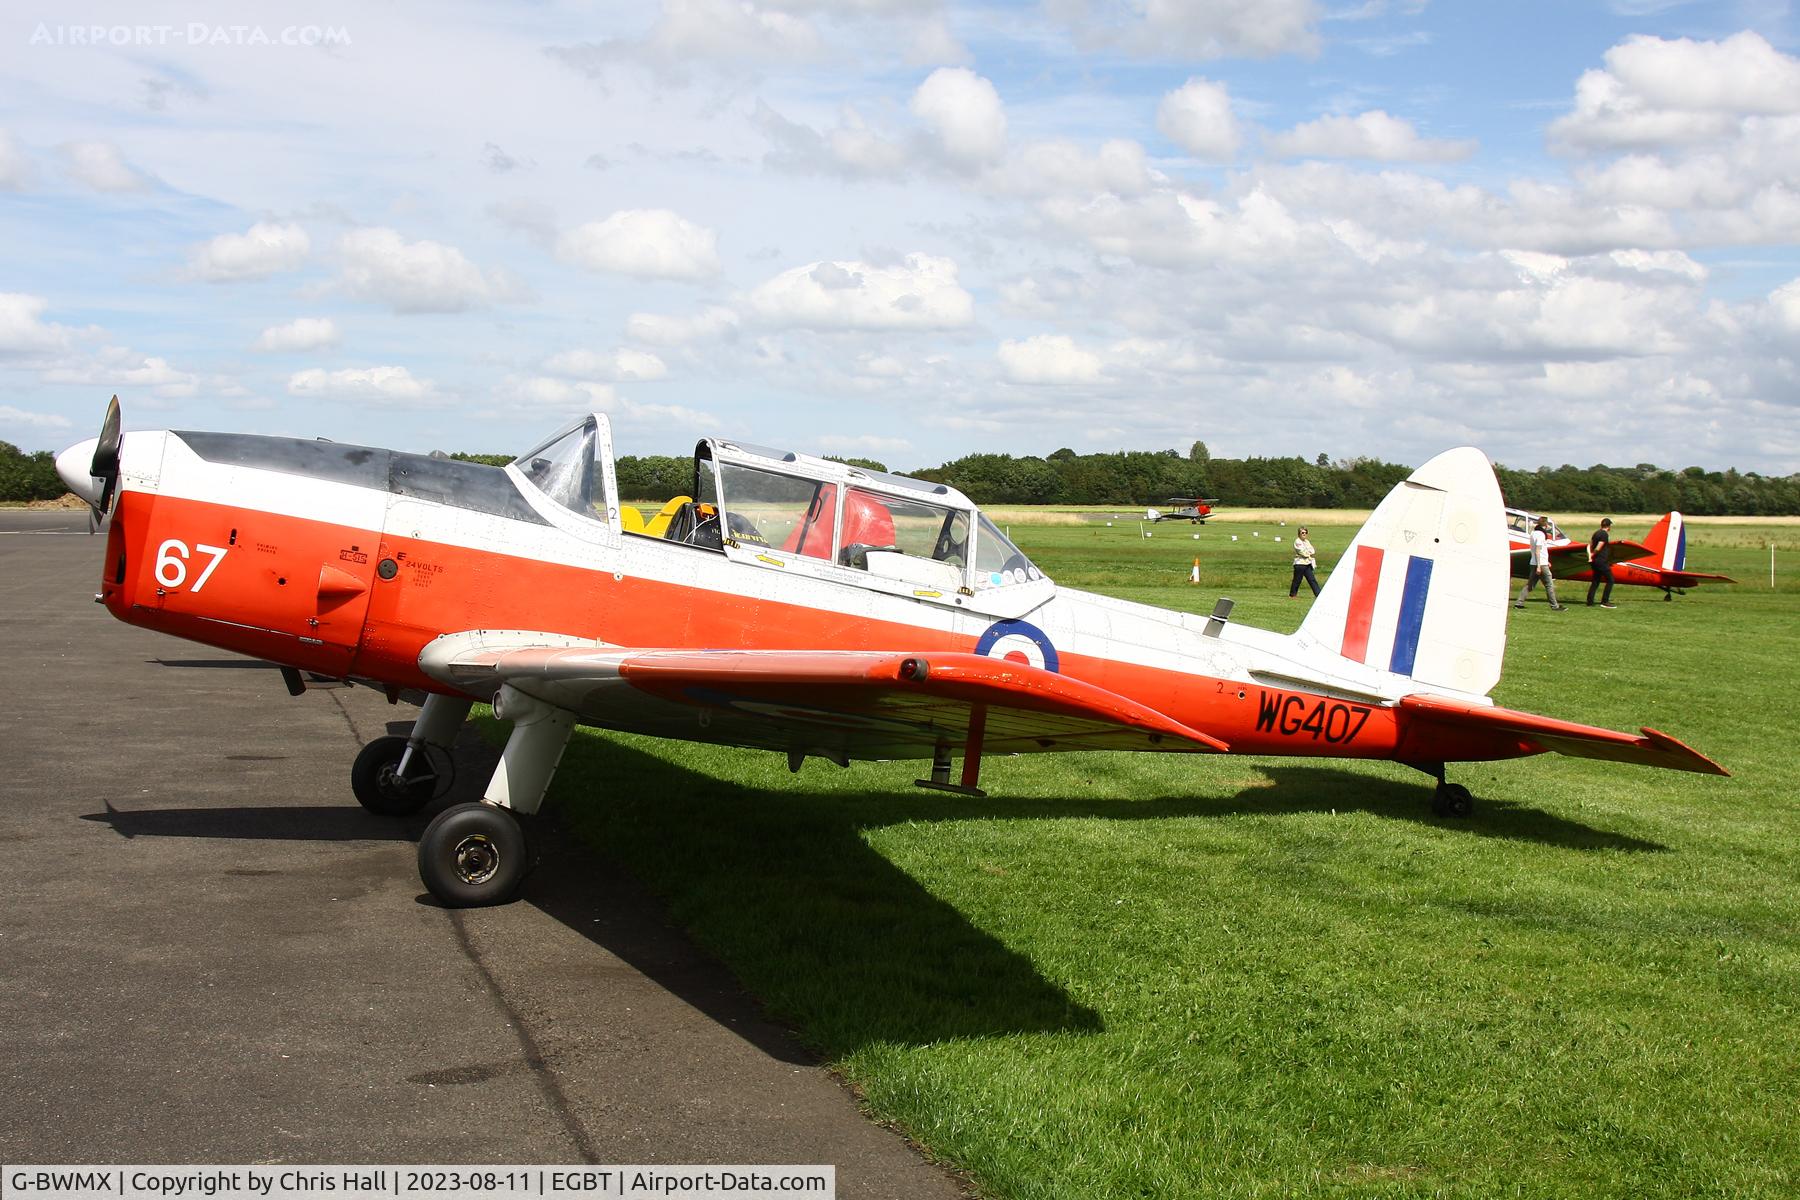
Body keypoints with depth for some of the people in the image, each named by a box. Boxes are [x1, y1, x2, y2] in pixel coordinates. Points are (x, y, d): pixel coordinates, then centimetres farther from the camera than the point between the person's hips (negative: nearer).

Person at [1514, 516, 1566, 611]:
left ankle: (1519, 603, 3)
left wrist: (1546, 561, 27)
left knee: (1529, 584, 9)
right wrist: (1539, 566, -21)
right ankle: (1554, 606, 2)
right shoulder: (1541, 534, -14)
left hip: (1534, 563, 9)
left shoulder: (1534, 533, 14)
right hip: (1541, 564, -9)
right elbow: (1537, 551, -19)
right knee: (1549, 585, -1)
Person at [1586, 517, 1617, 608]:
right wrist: (1592, 555, -4)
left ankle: (1590, 602, 11)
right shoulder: (1605, 535, -14)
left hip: (1595, 561, 9)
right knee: (1610, 580, -1)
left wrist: (1590, 555, 7)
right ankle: (1605, 602, -3)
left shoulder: (1596, 533, 14)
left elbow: (1589, 545, 15)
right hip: (1602, 561, -9)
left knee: (1595, 581, 13)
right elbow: (1598, 548, -19)